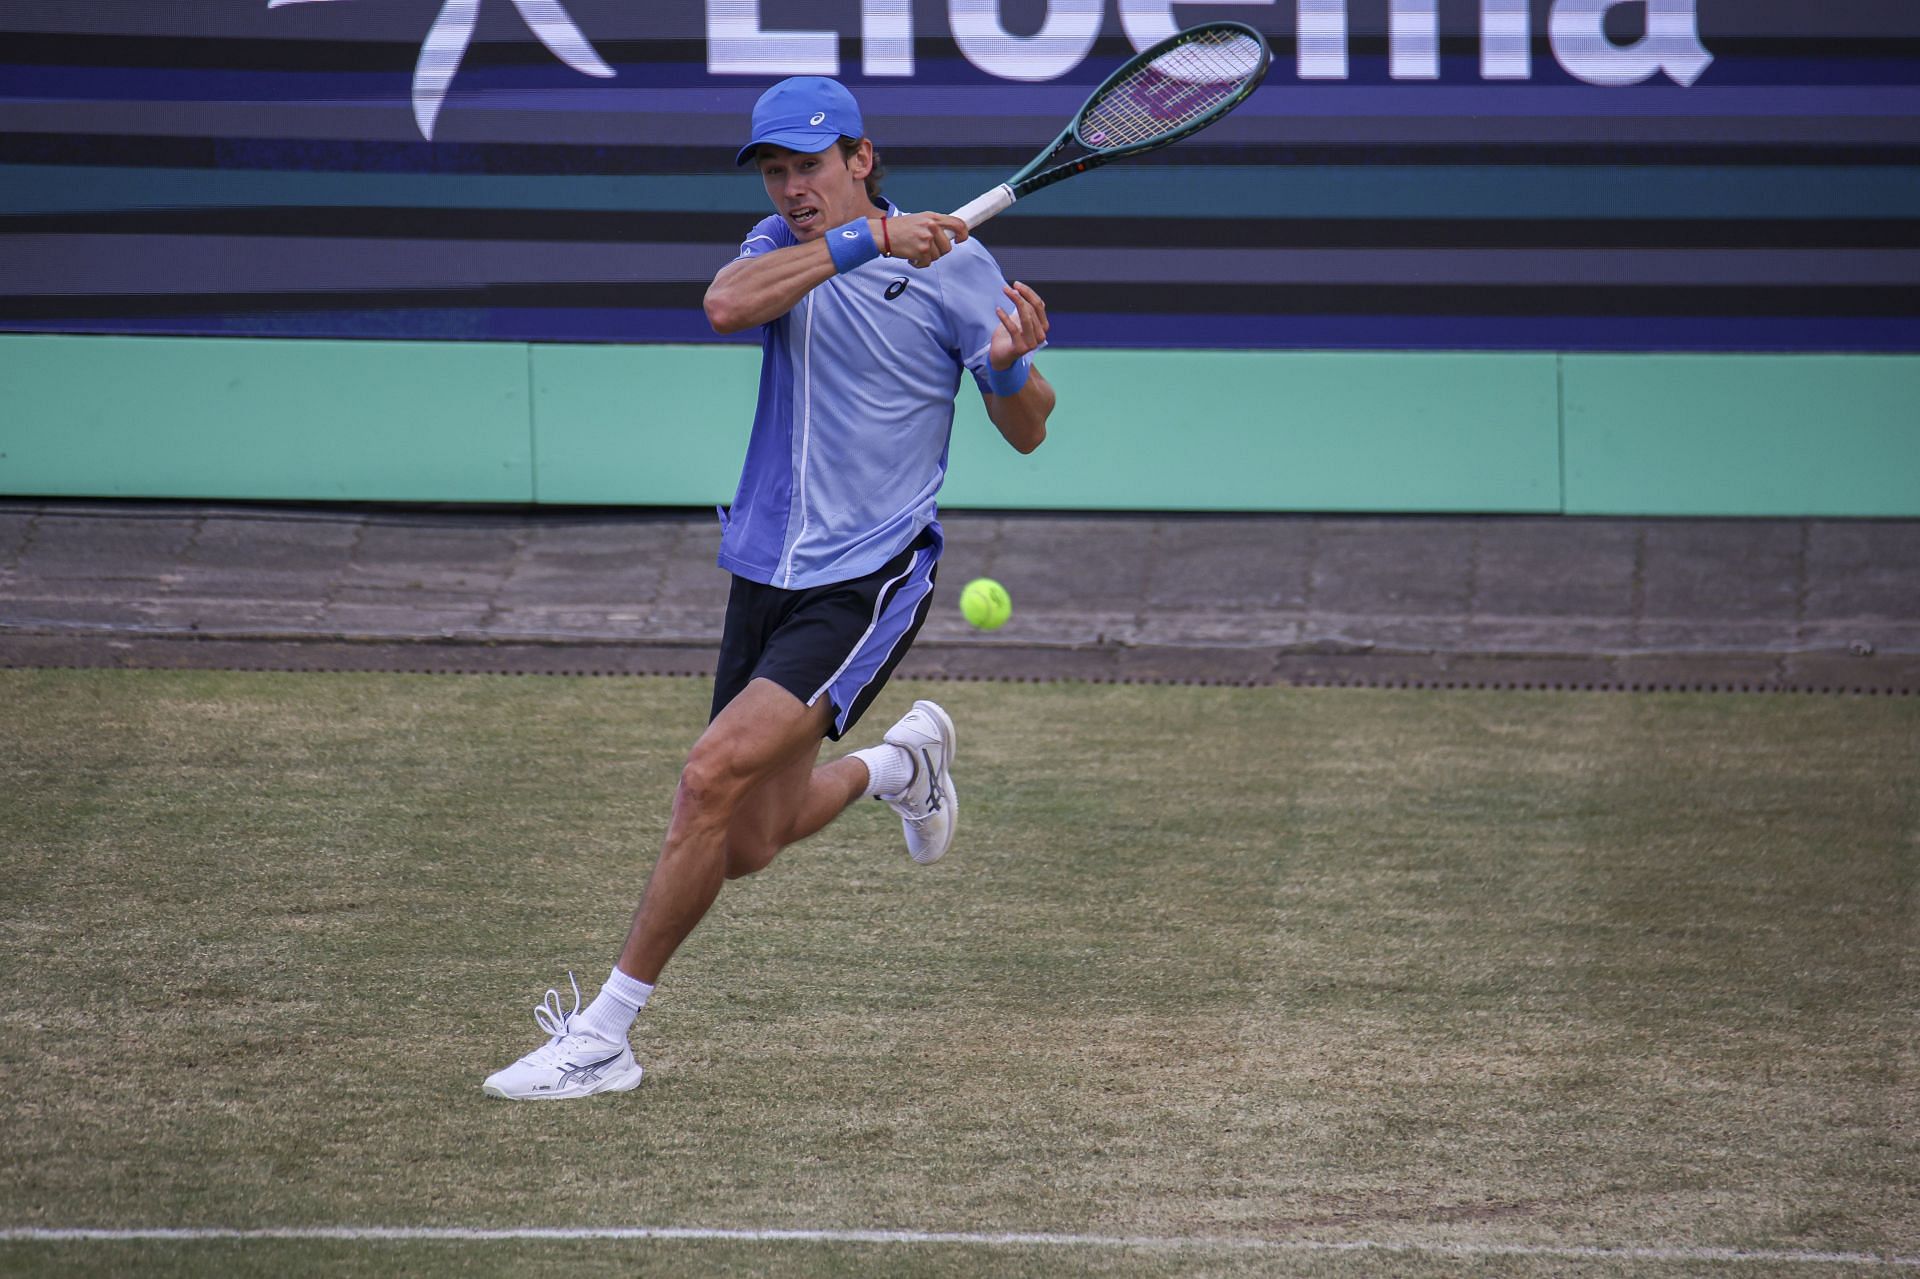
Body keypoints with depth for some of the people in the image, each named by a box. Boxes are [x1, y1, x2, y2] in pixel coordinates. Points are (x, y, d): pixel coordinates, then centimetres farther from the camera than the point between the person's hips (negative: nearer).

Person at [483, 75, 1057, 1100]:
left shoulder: (954, 265, -4)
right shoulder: (784, 247, 6)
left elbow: (1027, 433, 1)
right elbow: (726, 305, -19)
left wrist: (1011, 366, -21)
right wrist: (862, 239, -26)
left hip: (866, 582, -6)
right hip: (767, 572, 6)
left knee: (713, 778, -21)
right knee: (747, 845, 11)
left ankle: (603, 1034, -12)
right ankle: (899, 760, 43)